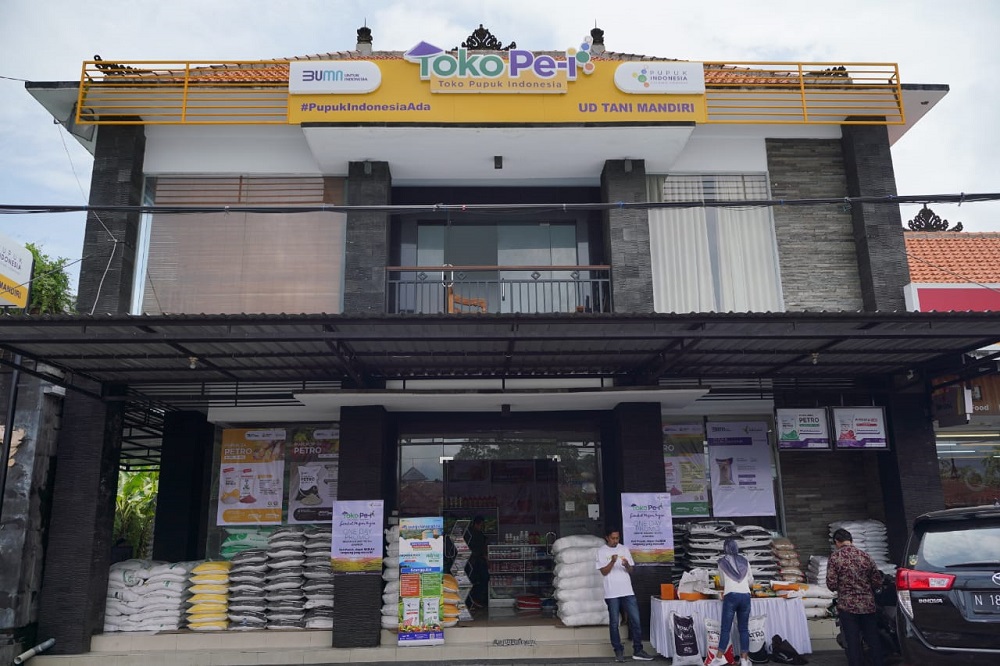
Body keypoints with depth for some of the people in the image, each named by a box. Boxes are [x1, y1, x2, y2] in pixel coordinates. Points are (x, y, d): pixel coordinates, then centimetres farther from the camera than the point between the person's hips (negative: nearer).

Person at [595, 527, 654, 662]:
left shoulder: (624, 549, 8)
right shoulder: (601, 551, -1)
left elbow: (630, 571, 8)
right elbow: (603, 572, -7)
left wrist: (626, 565, -14)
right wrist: (612, 561, -21)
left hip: (627, 591, 3)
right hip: (612, 593, -3)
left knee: (635, 620, 0)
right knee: (614, 623, 3)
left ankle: (638, 651, 7)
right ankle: (618, 651, 13)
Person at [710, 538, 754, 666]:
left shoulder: (722, 563, 9)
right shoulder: (745, 561, 15)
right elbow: (751, 581, 23)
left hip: (731, 596, -3)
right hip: (745, 595, 3)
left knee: (725, 628, -1)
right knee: (744, 629, 8)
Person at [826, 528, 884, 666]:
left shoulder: (835, 557, -7)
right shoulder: (865, 556, 5)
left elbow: (831, 584, -11)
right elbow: (878, 582, 6)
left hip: (847, 605, -4)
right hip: (868, 604, 4)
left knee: (853, 643, 3)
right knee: (873, 640, 14)